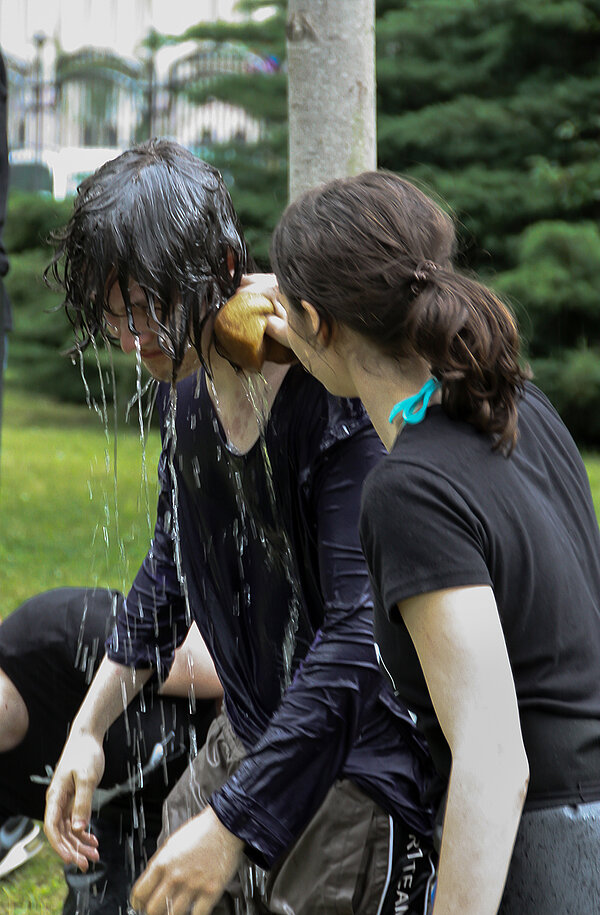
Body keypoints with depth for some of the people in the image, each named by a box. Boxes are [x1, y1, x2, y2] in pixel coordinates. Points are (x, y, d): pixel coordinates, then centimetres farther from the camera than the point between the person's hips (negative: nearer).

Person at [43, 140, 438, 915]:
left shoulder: (335, 403, -25)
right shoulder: (183, 385, 1)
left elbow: (359, 636, -29)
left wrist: (232, 821, -30)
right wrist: (89, 727, 13)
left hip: (360, 758, -7)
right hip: (250, 736, 8)